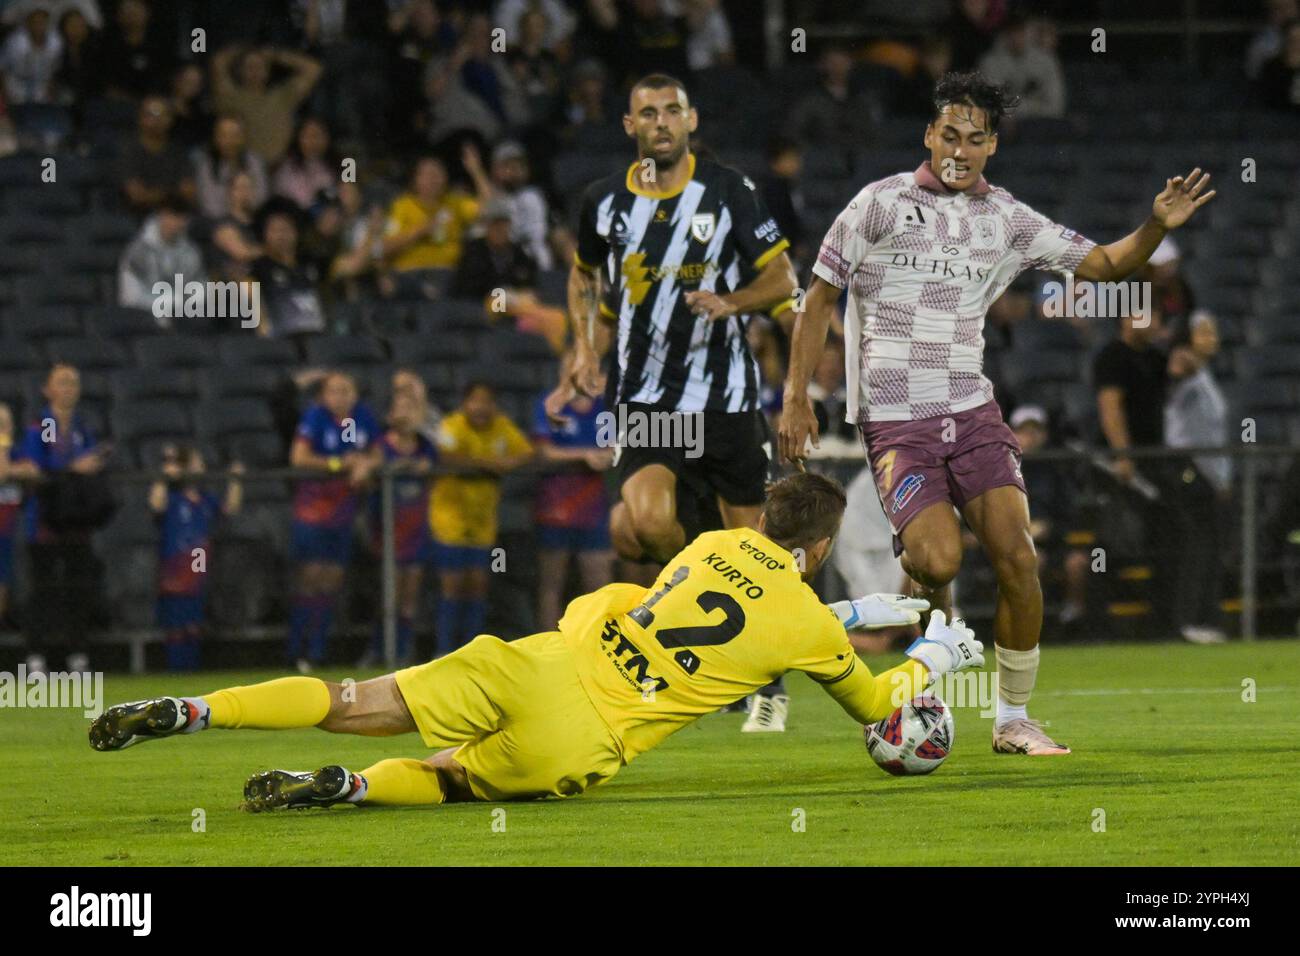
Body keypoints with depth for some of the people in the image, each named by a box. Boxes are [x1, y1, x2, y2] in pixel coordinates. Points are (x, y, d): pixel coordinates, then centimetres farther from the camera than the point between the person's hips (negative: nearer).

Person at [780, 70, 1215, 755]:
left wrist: (1157, 226, -5)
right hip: (895, 423, -4)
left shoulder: (1007, 220, 9)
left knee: (1017, 556, -12)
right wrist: (797, 398, -2)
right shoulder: (881, 204, -2)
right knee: (939, 559, -22)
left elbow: (1106, 265, 14)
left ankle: (1013, 721, 3)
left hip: (972, 413, 4)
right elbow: (820, 298, 4)